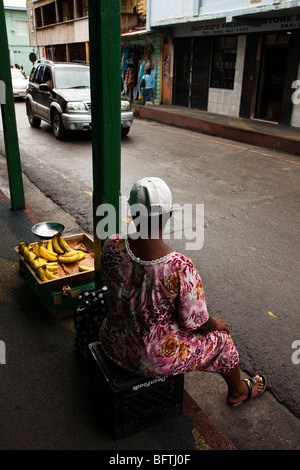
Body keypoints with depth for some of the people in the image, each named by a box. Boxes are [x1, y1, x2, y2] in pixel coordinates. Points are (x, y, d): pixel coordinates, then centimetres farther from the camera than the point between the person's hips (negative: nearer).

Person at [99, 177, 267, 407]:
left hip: (114, 343, 5)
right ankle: (237, 392, 52)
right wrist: (217, 324, 4)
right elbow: (195, 323, -20)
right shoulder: (181, 267, -33)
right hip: (156, 359, -5)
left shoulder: (112, 246, -18)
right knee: (220, 336, 21)